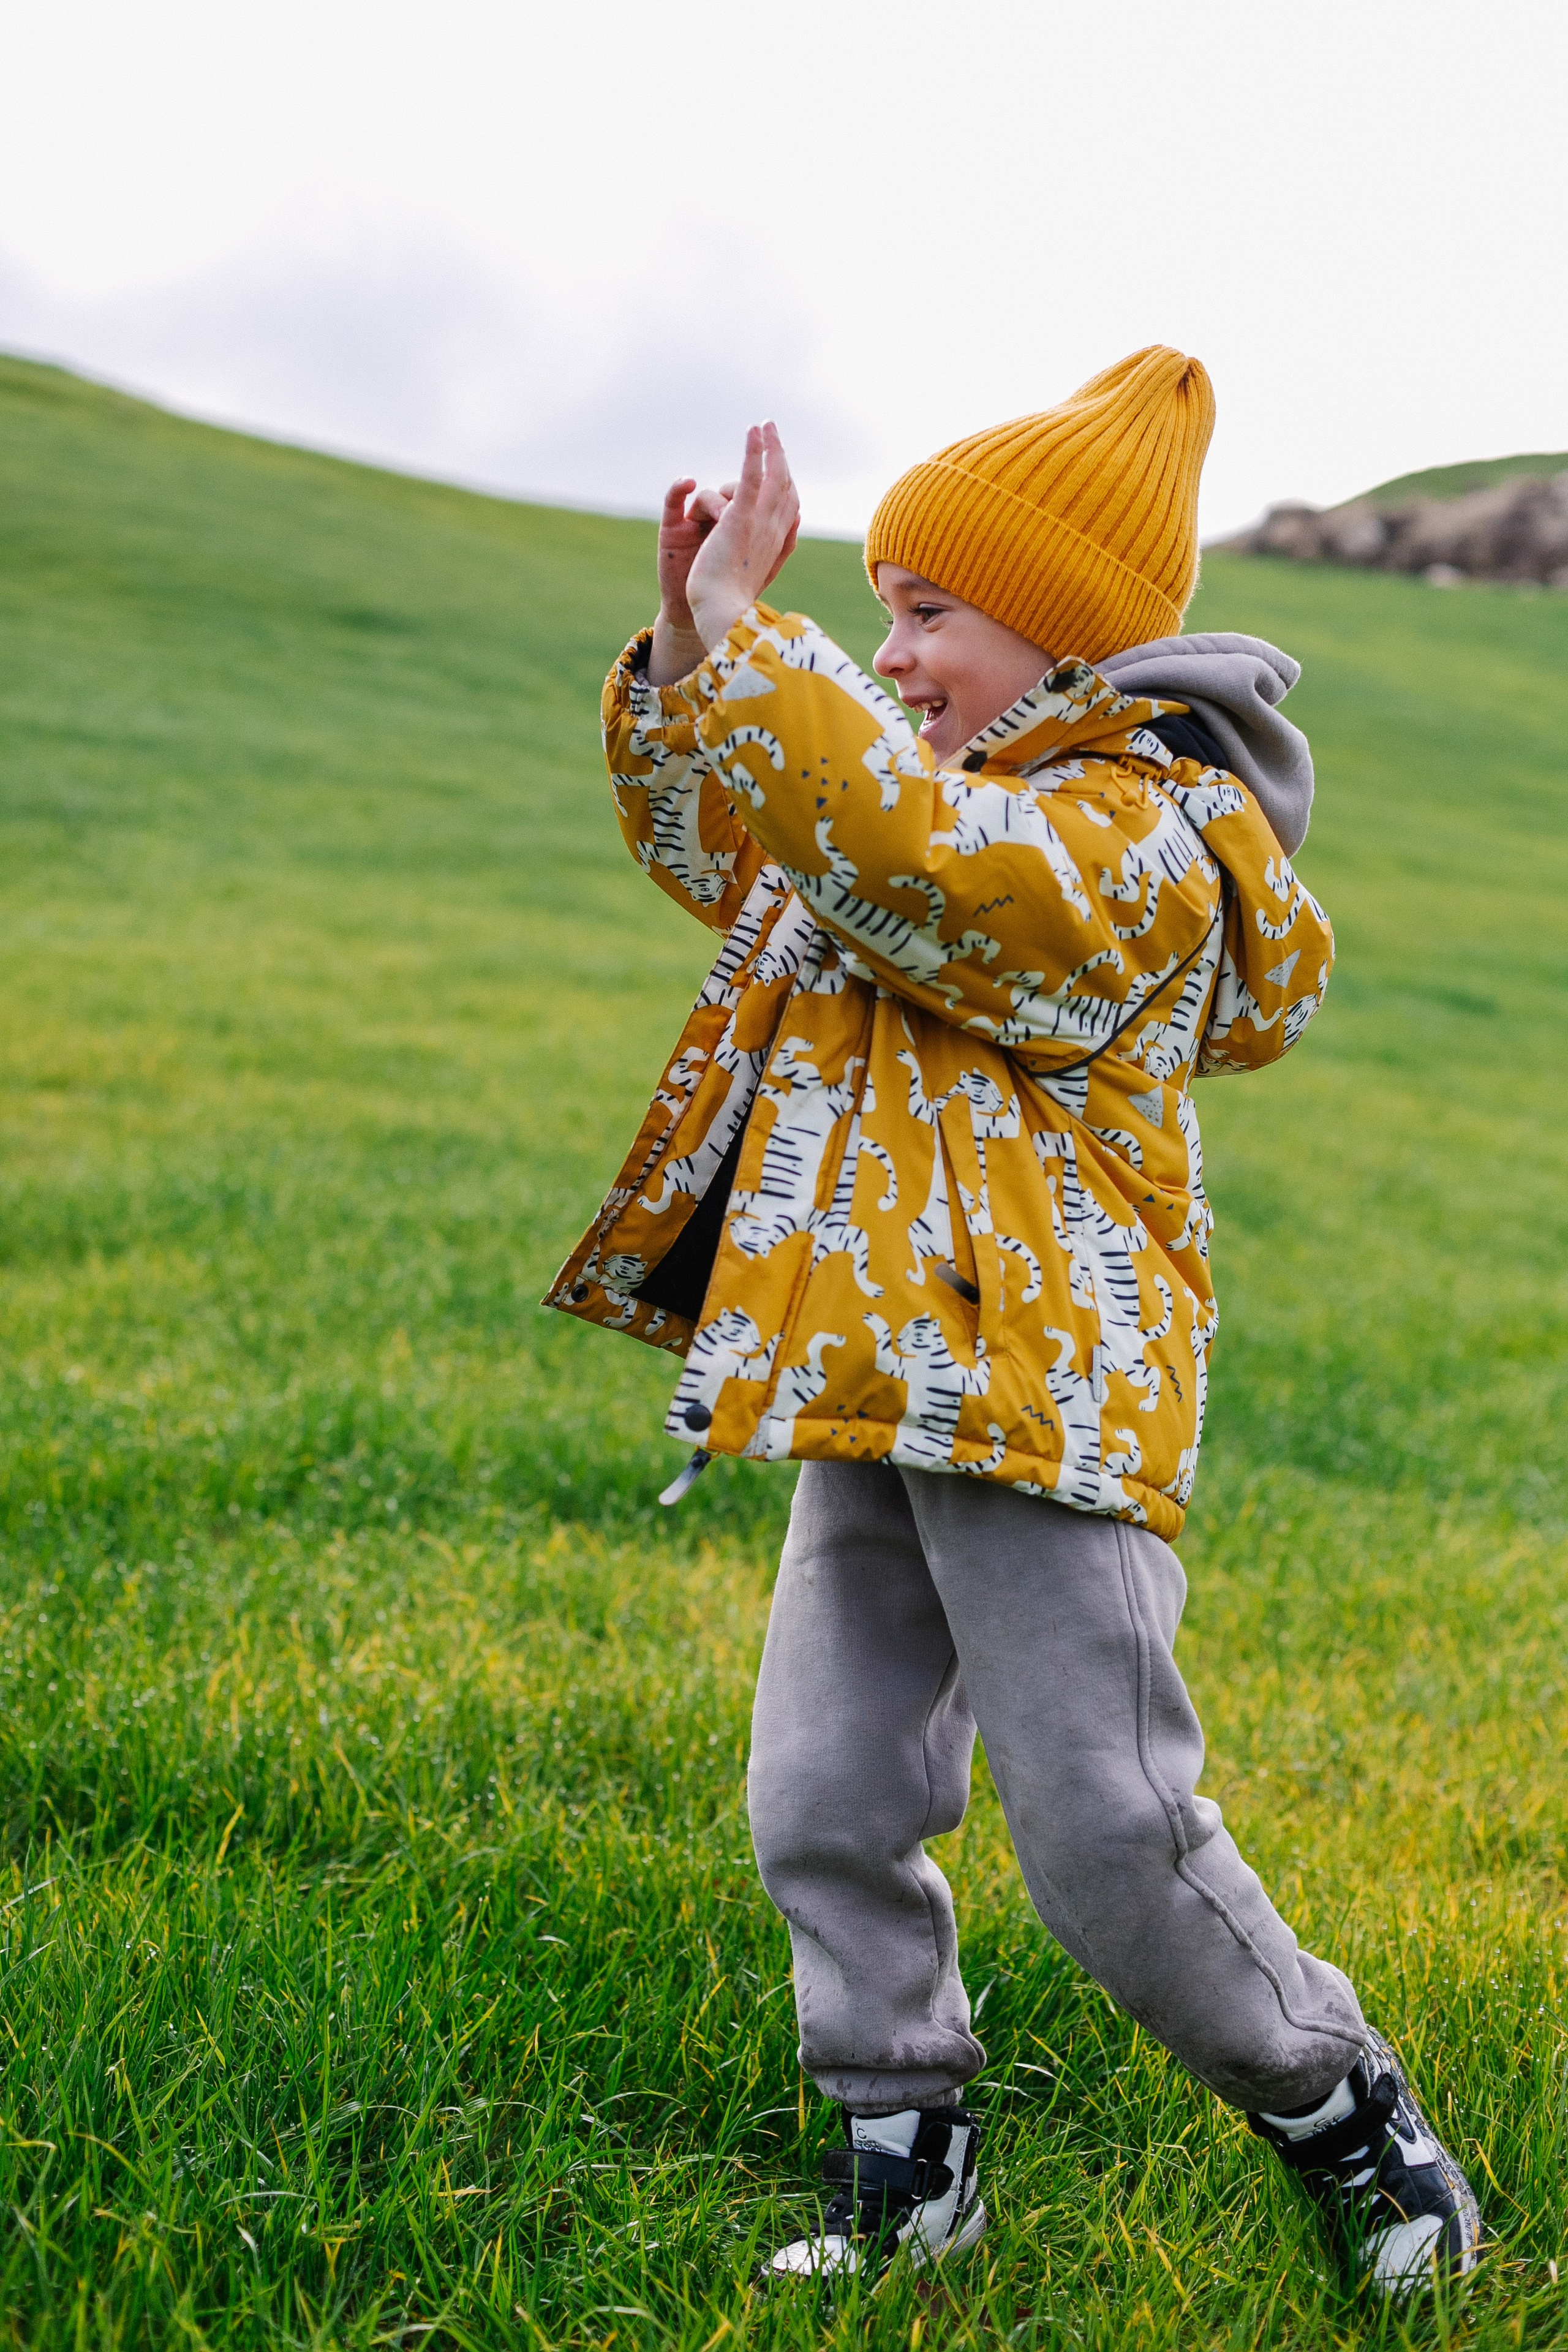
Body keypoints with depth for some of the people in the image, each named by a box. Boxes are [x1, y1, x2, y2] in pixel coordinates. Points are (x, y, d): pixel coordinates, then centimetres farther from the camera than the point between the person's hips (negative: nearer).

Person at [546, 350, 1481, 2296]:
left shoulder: (1138, 834, -12)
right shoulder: (966, 800, 18)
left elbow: (904, 857, -30)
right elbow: (722, 854, 25)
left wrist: (750, 627, -23)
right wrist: (683, 646, 9)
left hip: (1042, 1387, -9)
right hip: (877, 1387, 9)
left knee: (1107, 1833, -6)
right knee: (823, 1805, 7)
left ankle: (1339, 2111, 19)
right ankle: (907, 2159, 23)